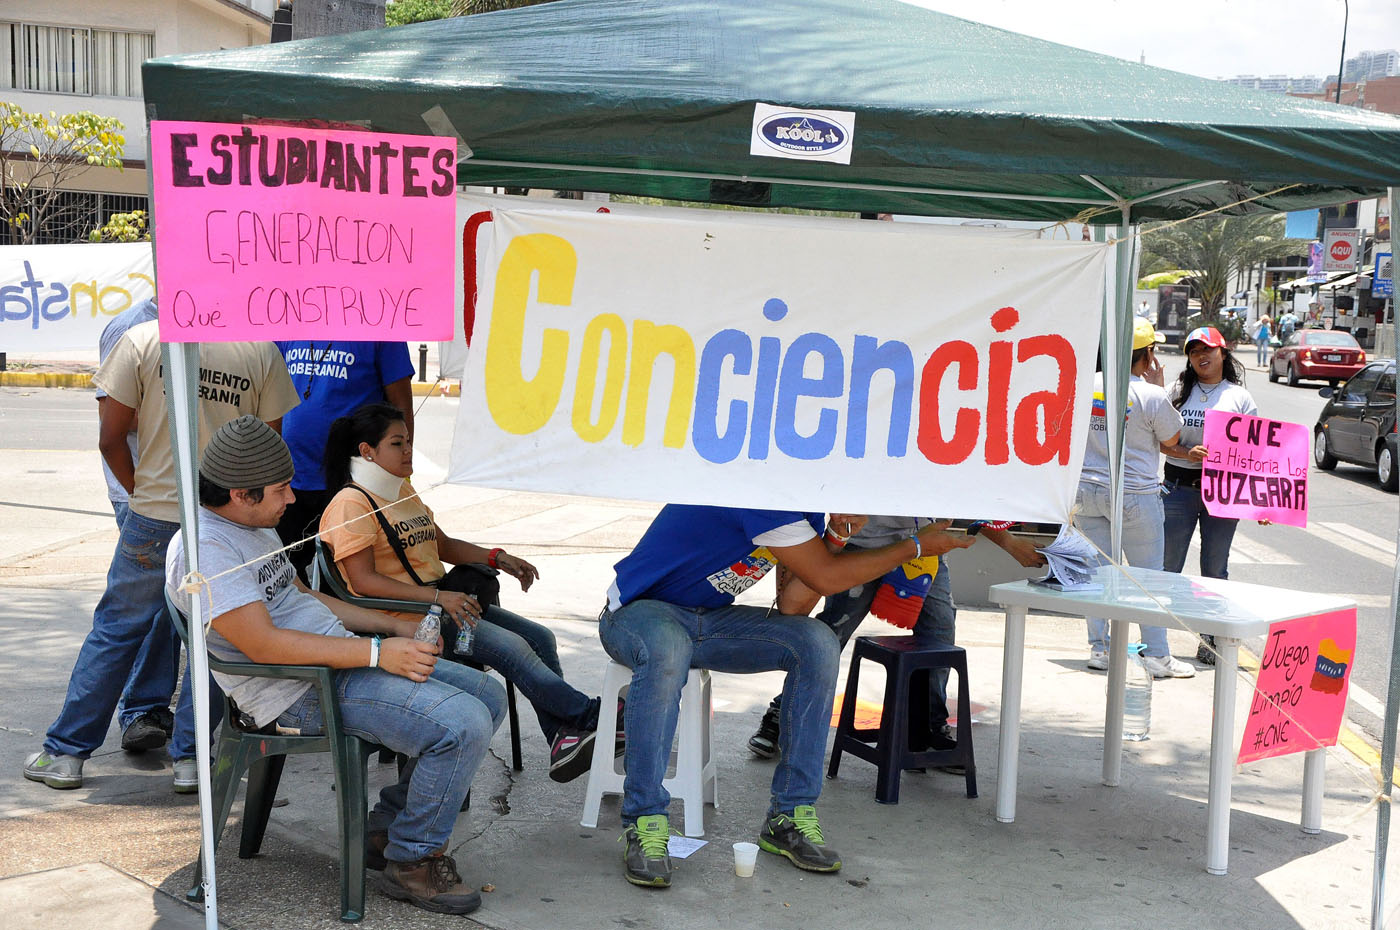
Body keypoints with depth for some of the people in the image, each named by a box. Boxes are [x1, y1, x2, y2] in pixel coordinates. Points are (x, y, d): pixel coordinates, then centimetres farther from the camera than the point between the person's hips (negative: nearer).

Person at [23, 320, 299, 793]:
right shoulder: (261, 350, -3)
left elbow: (111, 439, -3)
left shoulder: (143, 339, -5)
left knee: (115, 629, 13)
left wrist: (141, 490, 14)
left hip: (154, 517, 0)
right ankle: (190, 758, 16)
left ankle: (65, 752, 21)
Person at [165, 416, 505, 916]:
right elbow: (262, 644, -24)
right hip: (300, 693, -10)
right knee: (463, 725, -24)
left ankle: (389, 825, 15)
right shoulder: (204, 546, -16)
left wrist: (397, 628, 15)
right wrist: (378, 653, -24)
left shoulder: (255, 526, 17)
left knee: (488, 697, 6)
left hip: (343, 655, 11)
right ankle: (411, 861, -4)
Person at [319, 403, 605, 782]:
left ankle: (563, 741, -9)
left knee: (539, 637, -5)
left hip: (446, 601, 10)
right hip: (405, 615, -9)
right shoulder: (351, 504, -10)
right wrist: (438, 598, -27)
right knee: (512, 648, -23)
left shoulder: (404, 491, 19)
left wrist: (499, 559, 10)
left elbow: (443, 544, 27)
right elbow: (363, 581, -19)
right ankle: (589, 716, -14)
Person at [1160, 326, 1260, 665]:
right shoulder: (1179, 392, 8)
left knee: (1215, 569, 5)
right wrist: (1186, 454, -17)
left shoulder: (1240, 397, 6)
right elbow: (1161, 440, 3)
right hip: (1178, 486, 1)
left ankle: (1210, 641, 14)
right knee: (1167, 566, 2)